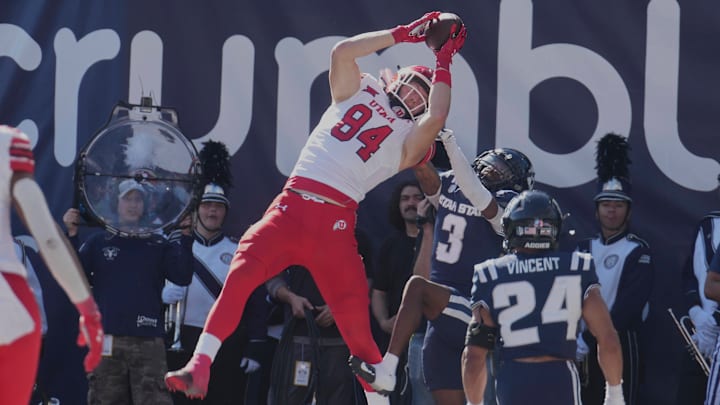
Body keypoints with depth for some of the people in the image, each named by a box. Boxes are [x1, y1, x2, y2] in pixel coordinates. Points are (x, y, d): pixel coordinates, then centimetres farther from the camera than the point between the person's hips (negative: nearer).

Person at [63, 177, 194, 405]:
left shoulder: (159, 245, 13)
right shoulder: (98, 243, 13)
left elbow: (182, 277, 0)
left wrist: (185, 237, -10)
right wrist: (72, 236, -8)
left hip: (149, 343, -1)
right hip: (107, 341, 1)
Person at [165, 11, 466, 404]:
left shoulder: (410, 138, 13)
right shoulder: (361, 92, 20)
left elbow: (436, 119, -8)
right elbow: (341, 52, 4)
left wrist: (442, 64, 4)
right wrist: (403, 35, 6)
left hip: (336, 222, -1)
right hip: (292, 205, 1)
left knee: (356, 321, -5)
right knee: (240, 274, -18)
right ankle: (199, 368, -19)